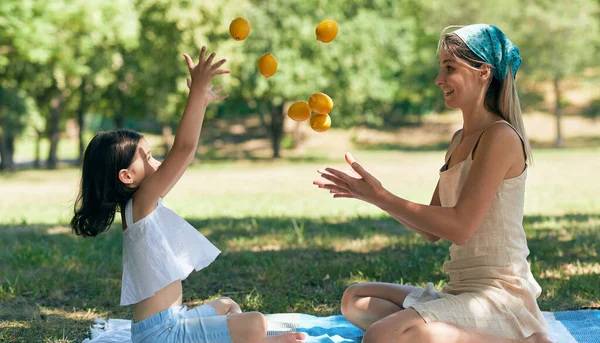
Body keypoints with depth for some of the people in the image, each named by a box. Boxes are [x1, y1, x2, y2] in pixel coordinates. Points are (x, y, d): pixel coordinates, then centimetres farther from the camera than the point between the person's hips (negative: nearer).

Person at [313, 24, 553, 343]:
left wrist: (380, 197, -14)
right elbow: (431, 230, 14)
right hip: (462, 290, 10)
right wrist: (371, 193, 3)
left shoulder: (500, 137, -13)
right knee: (355, 300, 13)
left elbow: (459, 227, -20)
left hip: (500, 294, -10)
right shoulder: (459, 140, 15)